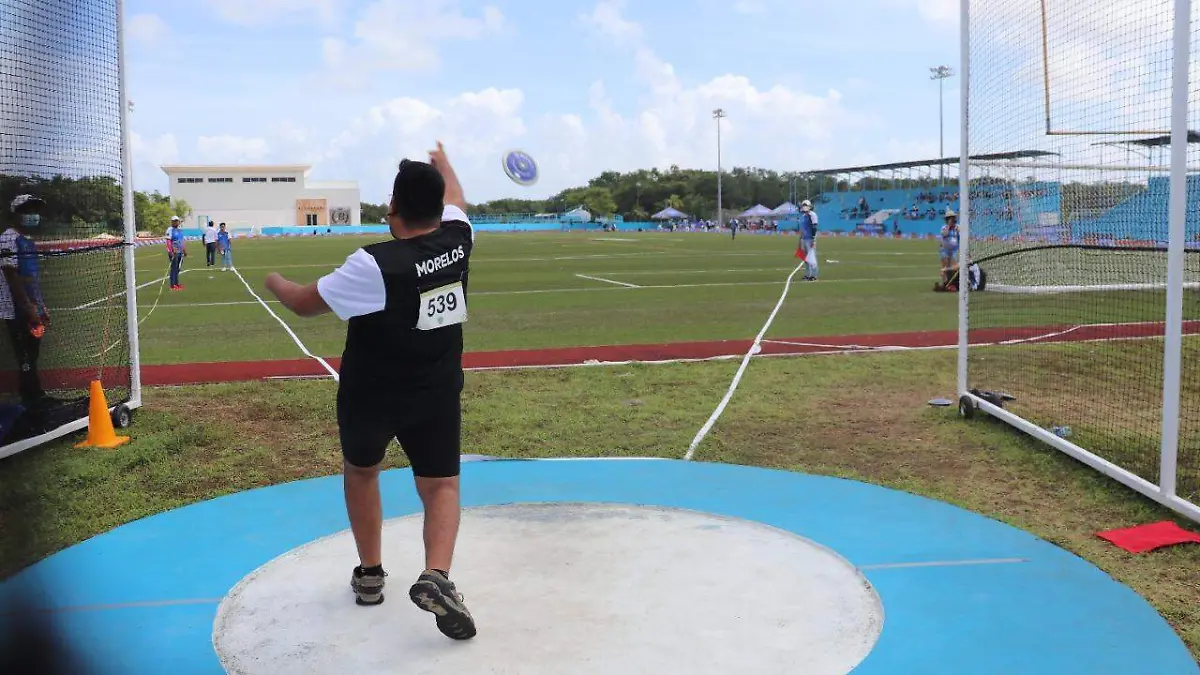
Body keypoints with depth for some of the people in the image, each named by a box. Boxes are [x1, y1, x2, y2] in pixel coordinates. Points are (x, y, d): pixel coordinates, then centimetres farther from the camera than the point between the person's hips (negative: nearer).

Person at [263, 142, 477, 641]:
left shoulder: (375, 265, -23)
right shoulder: (457, 240, -9)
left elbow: (305, 303, -11)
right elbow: (455, 201, 15)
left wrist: (274, 282, 11)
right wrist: (442, 162, 35)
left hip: (369, 396, -2)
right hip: (437, 395, 3)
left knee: (360, 470, 23)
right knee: (441, 486, 8)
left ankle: (370, 574, 29)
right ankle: (436, 575, -17)